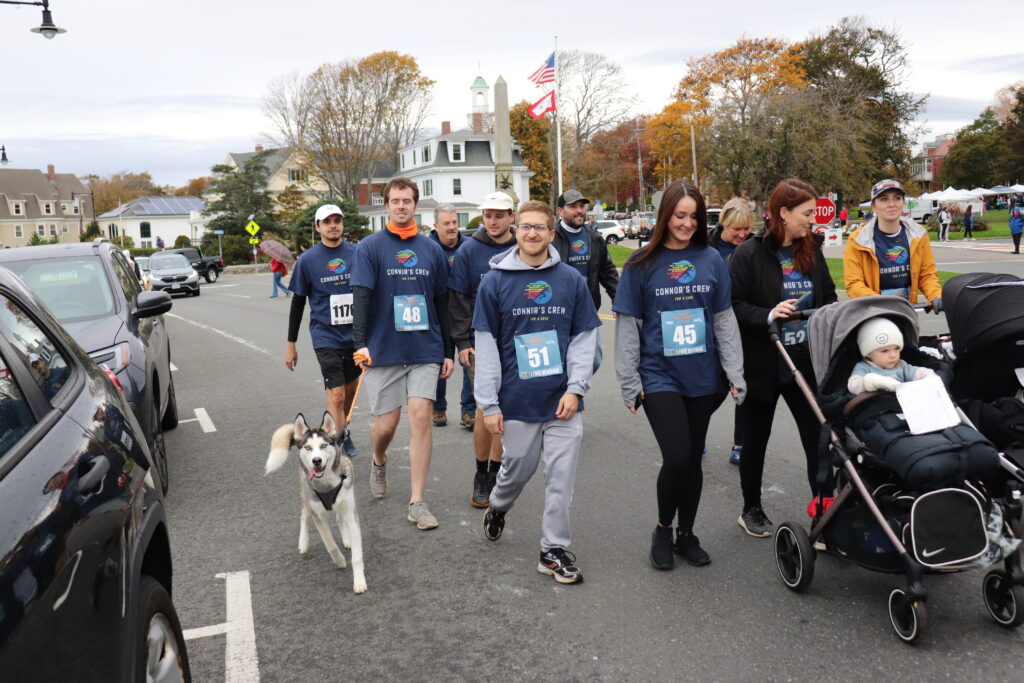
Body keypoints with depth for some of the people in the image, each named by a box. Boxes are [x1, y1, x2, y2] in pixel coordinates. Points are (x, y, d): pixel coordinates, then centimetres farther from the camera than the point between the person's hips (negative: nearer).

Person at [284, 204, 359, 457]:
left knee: (351, 387, 16)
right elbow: (298, 303, 4)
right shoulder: (308, 260, -3)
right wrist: (290, 344, 5)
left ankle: (343, 429, 39)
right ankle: (340, 437, -1)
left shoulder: (358, 253, 0)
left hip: (356, 334, 3)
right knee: (336, 394, -10)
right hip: (326, 337, -3)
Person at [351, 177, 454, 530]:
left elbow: (442, 303, 12)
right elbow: (361, 297, -10)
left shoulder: (432, 249, 8)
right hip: (383, 350, -1)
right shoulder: (370, 247, 0)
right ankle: (379, 462, 41)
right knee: (386, 423, 5)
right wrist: (360, 343, -23)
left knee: (421, 418, -7)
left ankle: (417, 502, 2)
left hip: (425, 349, 2)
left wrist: (448, 351, 12)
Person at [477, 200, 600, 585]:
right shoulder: (495, 282, -2)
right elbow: (486, 346, -3)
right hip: (517, 400, -1)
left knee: (561, 477, 2)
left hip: (562, 400, 1)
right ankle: (497, 506, 47)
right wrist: (489, 404, -6)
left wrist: (575, 388, -7)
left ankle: (555, 549, 17)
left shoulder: (571, 280, 1)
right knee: (519, 467, 15)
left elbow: (584, 338, 4)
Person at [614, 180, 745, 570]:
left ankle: (686, 533, 29)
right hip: (659, 377, -3)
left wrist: (735, 373, 1)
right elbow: (627, 326, -1)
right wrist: (629, 382, -4)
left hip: (703, 377, 3)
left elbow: (725, 320, 6)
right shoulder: (642, 264, -2)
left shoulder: (712, 260, 4)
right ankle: (663, 531, 15)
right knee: (676, 458, -11)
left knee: (693, 459, 10)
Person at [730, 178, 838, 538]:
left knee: (819, 438, -1)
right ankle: (751, 510, 31)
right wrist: (768, 315, -27)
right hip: (762, 366, -4)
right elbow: (732, 305, -14)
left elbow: (829, 297, 14)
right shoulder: (749, 254, -11)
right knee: (755, 440, 13)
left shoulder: (811, 251, 6)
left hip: (806, 364, 4)